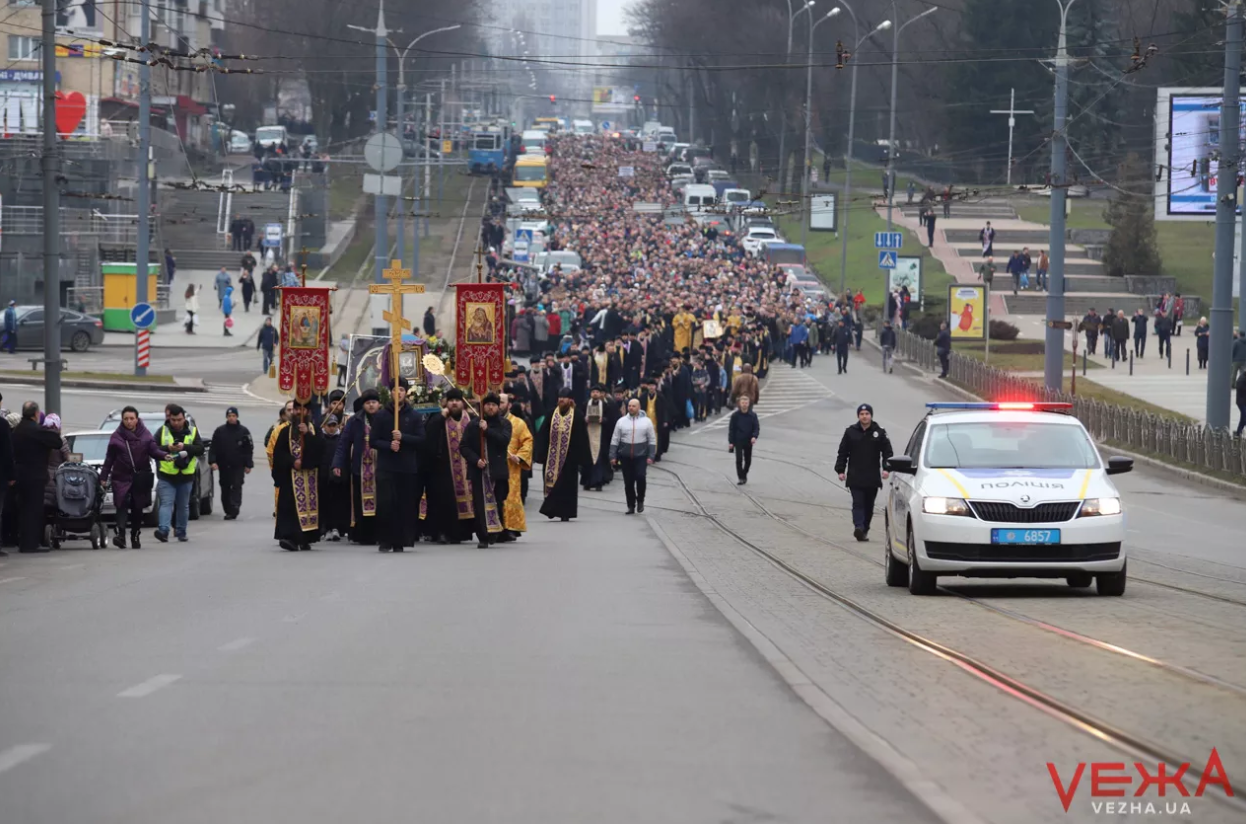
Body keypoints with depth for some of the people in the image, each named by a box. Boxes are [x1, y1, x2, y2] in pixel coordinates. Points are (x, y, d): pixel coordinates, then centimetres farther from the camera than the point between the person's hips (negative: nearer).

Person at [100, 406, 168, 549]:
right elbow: (109, 458, 4)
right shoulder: (117, 437, 2)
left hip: (141, 477, 2)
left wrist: (164, 455, -23)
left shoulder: (145, 435, 5)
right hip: (122, 477, -2)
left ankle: (135, 537, 20)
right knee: (122, 504, -19)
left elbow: (154, 450, -2)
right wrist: (103, 476, 2)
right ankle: (120, 534, -29)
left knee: (138, 508, 8)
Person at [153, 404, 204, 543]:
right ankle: (163, 530, -24)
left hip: (186, 476, 2)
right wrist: (167, 448, -21)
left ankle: (181, 532, 22)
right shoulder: (162, 432, 2)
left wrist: (185, 447, -22)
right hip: (166, 476, -2)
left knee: (183, 506, 12)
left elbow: (200, 449, -6)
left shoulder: (193, 431, 4)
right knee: (166, 503, -13)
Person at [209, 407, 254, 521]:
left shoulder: (243, 431, 3)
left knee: (236, 487, -12)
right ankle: (228, 511, 18)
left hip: (238, 466, -3)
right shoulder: (220, 431, 6)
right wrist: (213, 461, -8)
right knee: (225, 489, 8)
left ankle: (234, 510, -18)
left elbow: (249, 449, 5)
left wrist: (248, 465, 0)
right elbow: (213, 448, 5)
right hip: (223, 466, 3)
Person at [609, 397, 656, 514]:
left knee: (640, 477, -18)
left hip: (641, 456, -2)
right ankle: (631, 506, 14)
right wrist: (613, 456, 0)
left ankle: (640, 500, 4)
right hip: (625, 456, 2)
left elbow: (652, 440, 3)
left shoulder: (646, 422, 2)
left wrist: (651, 456, -5)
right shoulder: (621, 421, 5)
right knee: (628, 482, 4)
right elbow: (615, 440, 7)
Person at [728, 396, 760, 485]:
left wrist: (754, 436, -19)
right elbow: (731, 429, 0)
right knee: (739, 460, -9)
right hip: (738, 441, -2)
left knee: (748, 460, 10)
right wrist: (731, 442, -5)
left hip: (748, 441, 2)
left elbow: (757, 427, 0)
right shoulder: (735, 415, -4)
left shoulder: (753, 415, -1)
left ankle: (744, 474, 32)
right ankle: (741, 478, -4)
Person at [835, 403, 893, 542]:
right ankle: (858, 527, -27)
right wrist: (840, 470, 2)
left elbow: (887, 452, 5)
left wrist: (886, 468, -9)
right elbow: (842, 453, 9)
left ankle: (865, 530, 16)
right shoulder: (850, 432, 6)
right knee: (858, 503, -13)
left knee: (869, 505, 7)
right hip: (855, 477, -1)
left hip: (872, 477, 1)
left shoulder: (879, 433, 5)